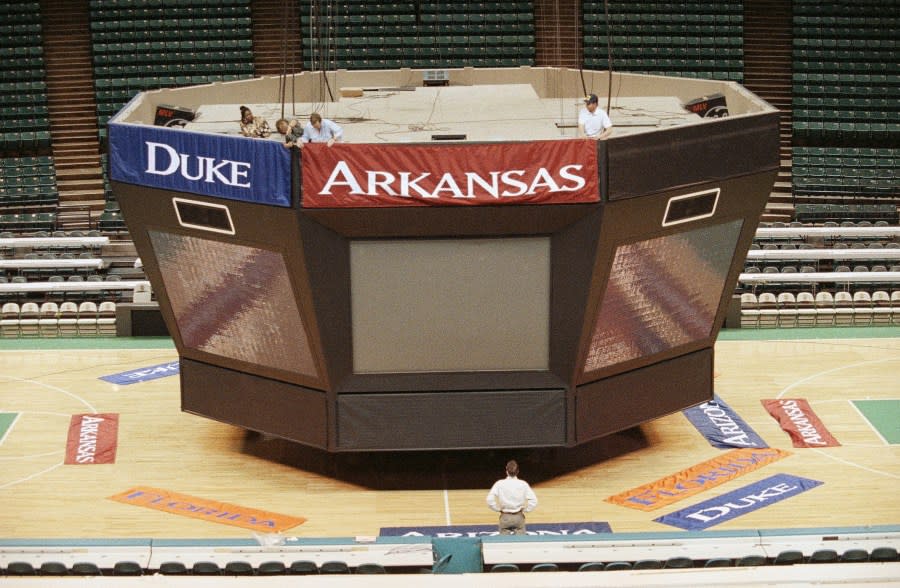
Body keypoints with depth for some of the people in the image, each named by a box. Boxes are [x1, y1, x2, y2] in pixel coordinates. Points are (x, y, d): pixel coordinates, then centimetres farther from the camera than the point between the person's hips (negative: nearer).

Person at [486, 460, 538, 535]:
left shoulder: (499, 484, -8)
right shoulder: (523, 484, -6)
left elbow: (490, 500, -15)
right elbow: (533, 500, -12)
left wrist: (498, 509, -1)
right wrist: (525, 509, 1)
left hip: (505, 517, 0)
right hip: (519, 517, 0)